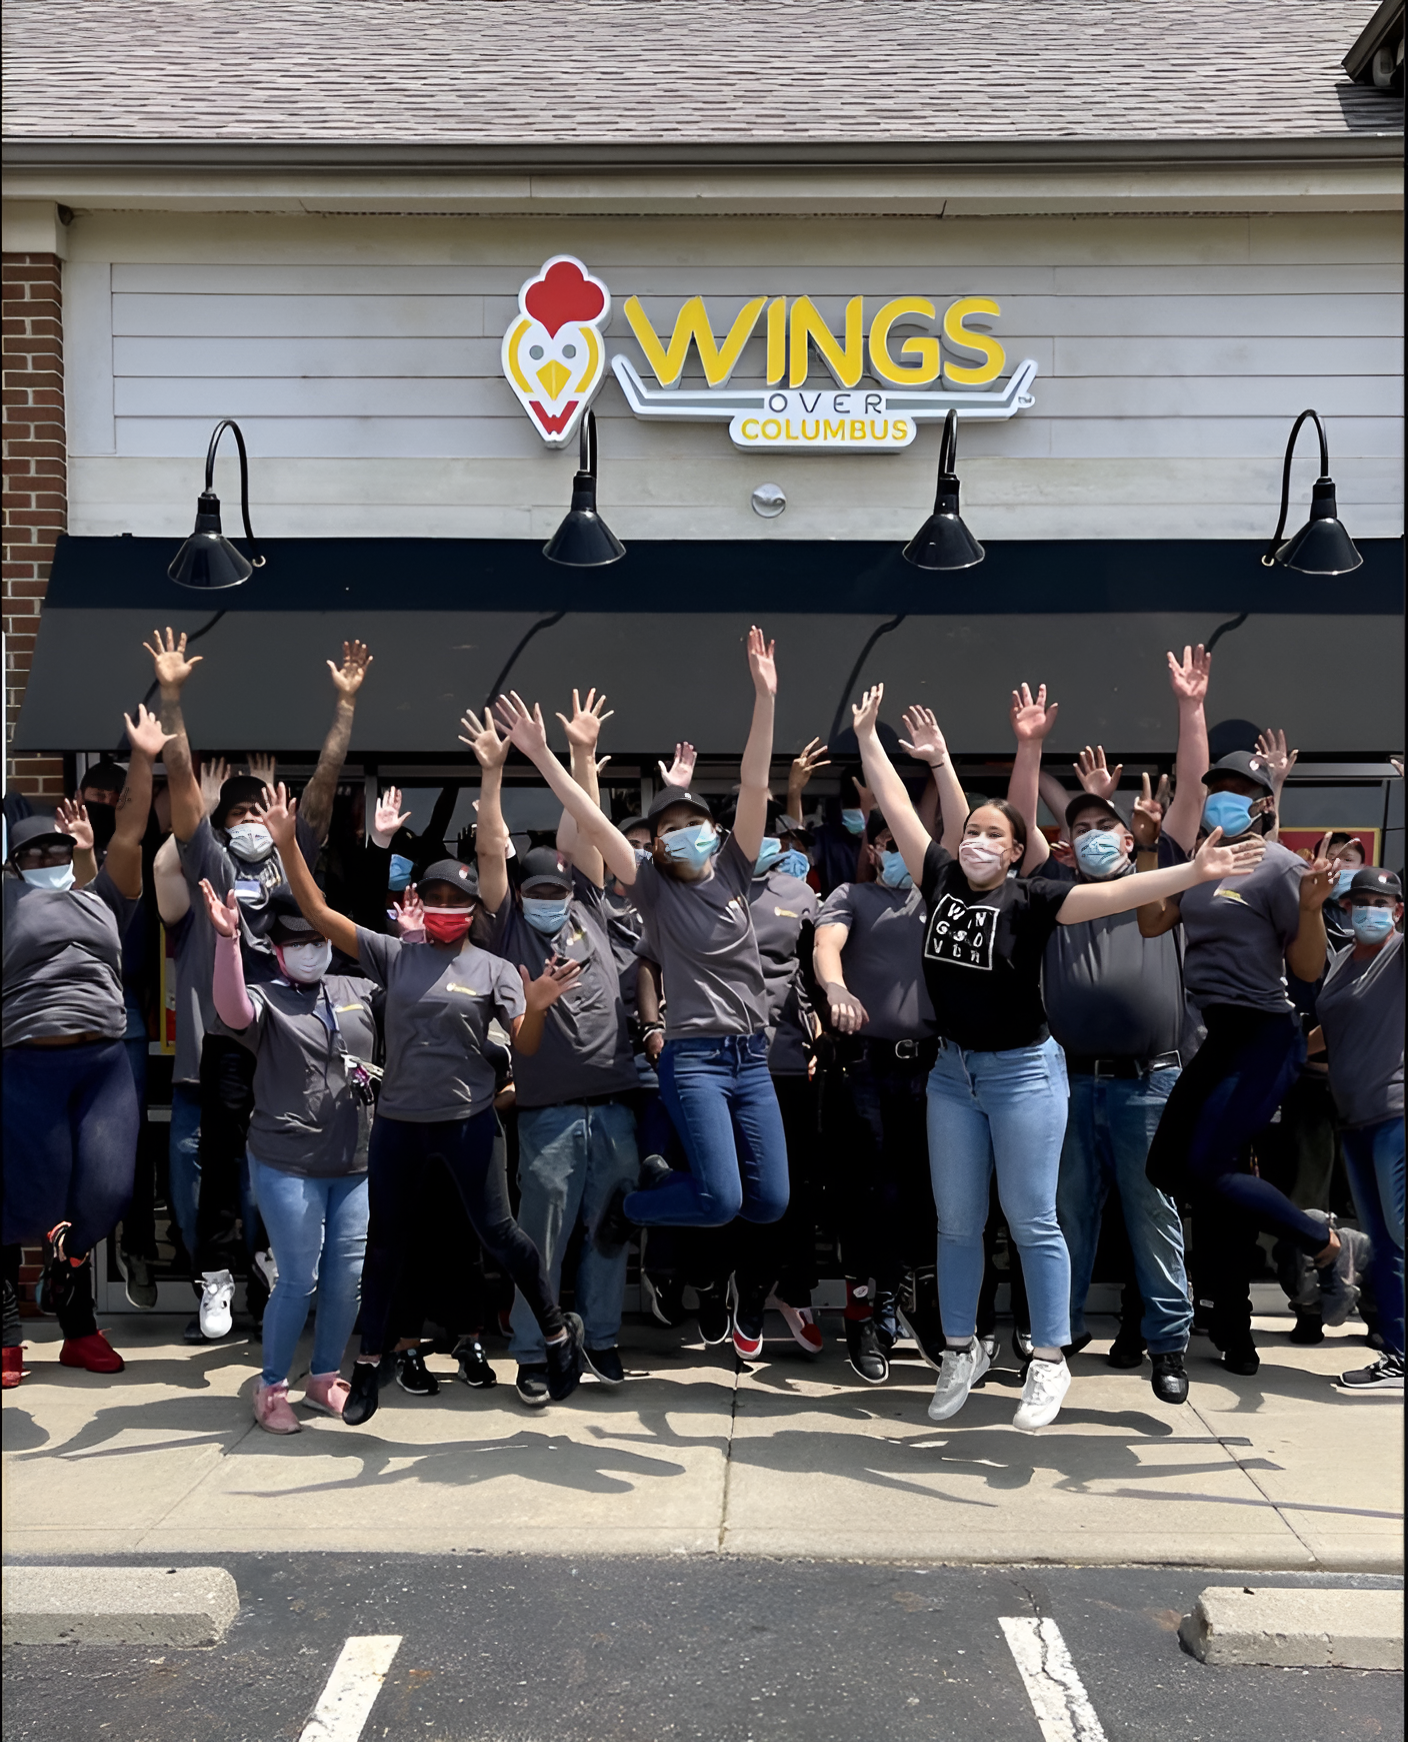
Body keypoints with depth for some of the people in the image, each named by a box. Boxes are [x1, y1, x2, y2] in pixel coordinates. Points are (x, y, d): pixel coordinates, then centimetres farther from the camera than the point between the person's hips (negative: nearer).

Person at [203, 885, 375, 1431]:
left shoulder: (360, 992, 11)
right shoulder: (268, 1000, -3)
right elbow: (231, 1010, -24)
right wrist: (226, 938, -37)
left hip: (355, 1163, 4)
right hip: (289, 1165, -4)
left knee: (348, 1277, 6)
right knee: (298, 1279, -2)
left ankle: (324, 1379, 25)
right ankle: (271, 1388, 16)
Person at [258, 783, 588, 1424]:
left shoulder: (493, 969, -1)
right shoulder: (394, 956, 3)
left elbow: (525, 1046, -6)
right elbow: (318, 912, -1)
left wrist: (537, 1006, -27)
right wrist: (287, 844, -10)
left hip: (467, 1120, -2)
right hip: (397, 1121, 2)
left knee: (497, 1231, 0)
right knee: (387, 1243, 12)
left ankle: (558, 1331, 19)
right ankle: (368, 1362, 26)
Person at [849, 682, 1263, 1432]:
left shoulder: (1030, 898, -12)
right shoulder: (941, 880, 0)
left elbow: (1118, 893, -24)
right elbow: (897, 808, 6)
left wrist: (1196, 872, -35)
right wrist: (868, 738, 7)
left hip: (1023, 1071, -5)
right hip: (952, 1070, 5)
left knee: (1031, 1221, 2)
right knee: (956, 1222, 11)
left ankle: (1049, 1363, 15)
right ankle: (962, 1351, 26)